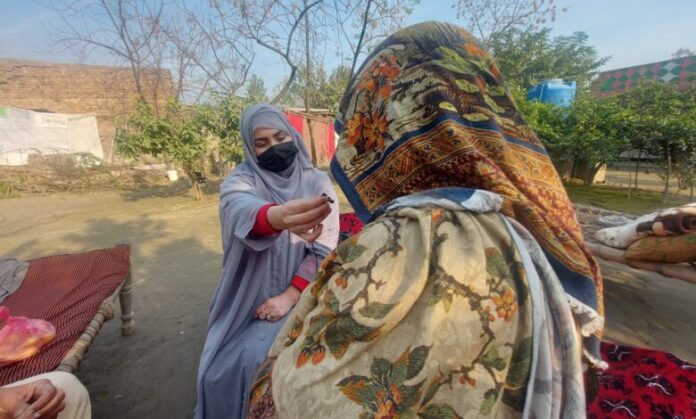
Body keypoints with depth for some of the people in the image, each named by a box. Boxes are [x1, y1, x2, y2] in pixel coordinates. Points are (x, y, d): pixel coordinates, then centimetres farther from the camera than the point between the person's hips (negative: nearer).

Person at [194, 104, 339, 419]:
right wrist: (276, 217, -58)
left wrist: (289, 295, -17)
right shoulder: (239, 181, -9)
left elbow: (325, 250, -9)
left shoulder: (318, 183, -6)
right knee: (220, 371, -6)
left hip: (297, 296, -1)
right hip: (246, 299, 1)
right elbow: (241, 211, -35)